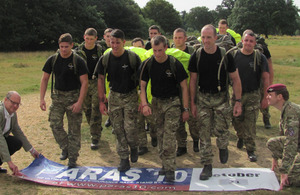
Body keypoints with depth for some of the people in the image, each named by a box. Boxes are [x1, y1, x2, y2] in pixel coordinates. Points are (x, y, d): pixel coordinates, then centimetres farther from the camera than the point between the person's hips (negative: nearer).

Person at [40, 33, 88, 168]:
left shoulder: (78, 61, -9)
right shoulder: (53, 60, 2)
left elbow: (84, 82, -10)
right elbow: (45, 79, 8)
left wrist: (79, 102, -17)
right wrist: (42, 98, -1)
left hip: (73, 96, -3)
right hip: (57, 96, 3)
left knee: (74, 129, 1)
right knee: (55, 124, -5)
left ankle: (72, 158, 13)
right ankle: (65, 148, 19)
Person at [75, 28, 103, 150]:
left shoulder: (100, 50, -4)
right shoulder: (79, 50, 2)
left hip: (96, 82, -3)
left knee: (96, 110, -6)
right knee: (87, 109, 12)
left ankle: (95, 138, 0)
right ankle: (97, 130, 33)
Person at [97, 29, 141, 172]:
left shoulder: (133, 58, -12)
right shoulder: (105, 59, -5)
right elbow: (101, 79, 5)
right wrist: (101, 101, 3)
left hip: (130, 96, -3)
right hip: (114, 96, 3)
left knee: (130, 127, -9)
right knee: (118, 129, 5)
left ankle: (134, 147, 24)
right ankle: (124, 159, 17)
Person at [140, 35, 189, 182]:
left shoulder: (175, 64, -15)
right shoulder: (147, 64, -6)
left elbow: (184, 87, -8)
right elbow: (143, 85, 1)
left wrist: (186, 109, -8)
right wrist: (144, 104, -14)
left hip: (172, 102, -4)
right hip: (156, 102, 4)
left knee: (169, 136, -10)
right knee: (160, 134, 11)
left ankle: (170, 169, -3)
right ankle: (165, 164, 24)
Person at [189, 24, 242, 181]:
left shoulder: (225, 55, -7)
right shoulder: (196, 56, -4)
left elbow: (235, 79, -1)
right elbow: (193, 81, 4)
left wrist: (238, 101, -6)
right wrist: (193, 103, 2)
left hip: (221, 98, -1)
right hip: (203, 98, 1)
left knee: (220, 130, -3)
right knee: (204, 132, 1)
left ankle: (223, 147, 33)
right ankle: (207, 166, 12)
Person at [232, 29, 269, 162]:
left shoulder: (260, 58, -1)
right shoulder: (234, 56, 1)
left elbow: (265, 78, -1)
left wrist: (265, 98, -5)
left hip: (253, 95, -2)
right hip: (237, 94, 2)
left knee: (250, 124, -5)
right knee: (236, 120, 12)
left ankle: (250, 150, 6)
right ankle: (240, 137, 43)